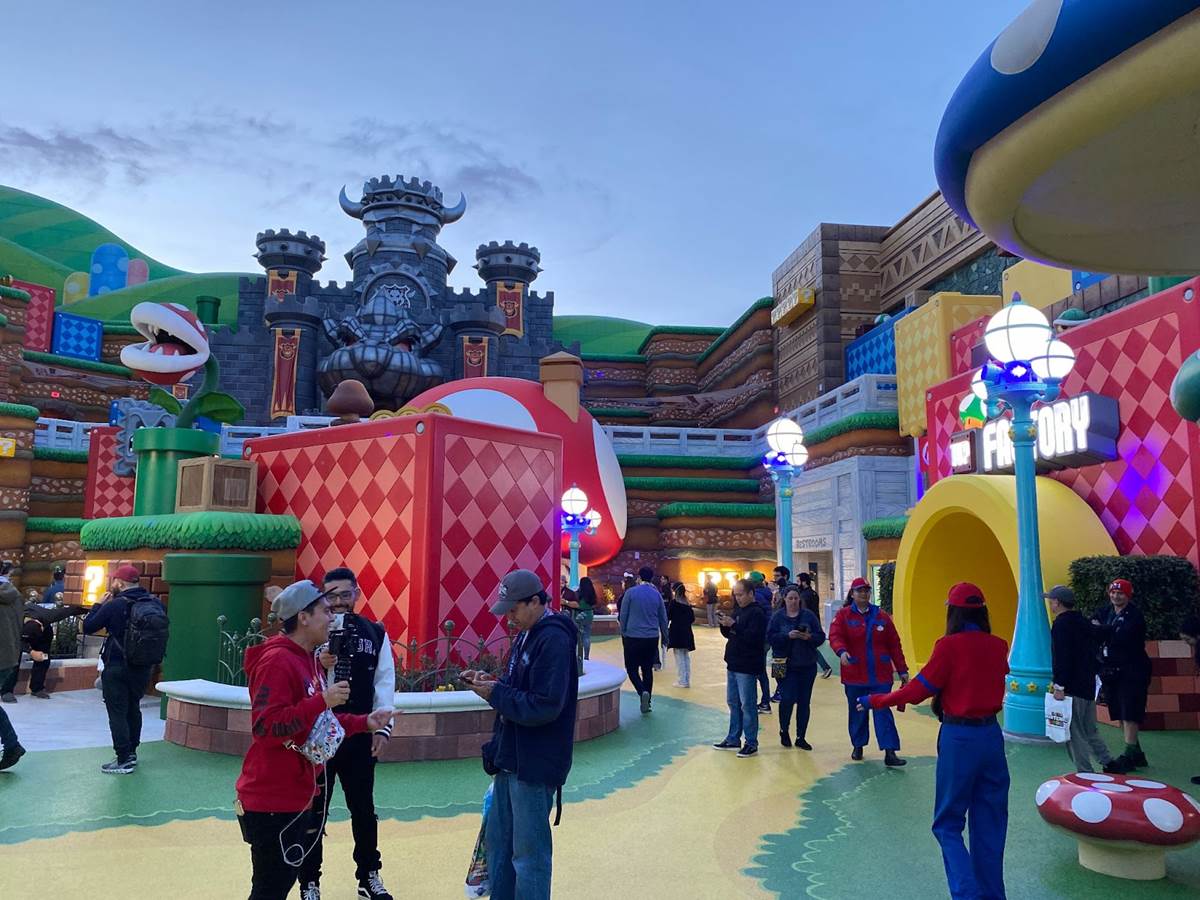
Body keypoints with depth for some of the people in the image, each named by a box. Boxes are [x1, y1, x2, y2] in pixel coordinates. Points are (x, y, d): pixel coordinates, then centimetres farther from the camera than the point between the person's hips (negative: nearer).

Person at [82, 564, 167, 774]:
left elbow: (88, 627, -6)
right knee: (133, 708, 20)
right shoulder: (156, 603, 0)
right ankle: (132, 752, 28)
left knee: (117, 712, 1)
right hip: (145, 667, 6)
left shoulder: (114, 605, -15)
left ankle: (124, 760, 0)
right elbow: (162, 632, 11)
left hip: (117, 667, -6)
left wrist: (99, 605, 4)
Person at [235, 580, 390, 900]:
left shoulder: (308, 660, 12)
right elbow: (265, 726, -28)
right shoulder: (277, 661, -20)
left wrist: (365, 722, 11)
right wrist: (322, 700, -30)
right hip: (273, 801, -10)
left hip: (298, 795, 10)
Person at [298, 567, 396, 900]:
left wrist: (382, 727, -5)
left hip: (360, 736, 2)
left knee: (363, 810, 16)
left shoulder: (375, 633, 1)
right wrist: (318, 666, -30)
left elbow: (385, 683, 1)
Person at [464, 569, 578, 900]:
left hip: (535, 764, -9)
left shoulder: (554, 639, -20)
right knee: (497, 843, 19)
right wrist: (491, 683, 0)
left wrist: (495, 693, -17)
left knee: (529, 853, 3)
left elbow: (544, 707, -25)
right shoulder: (527, 635, 10)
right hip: (511, 758, 10)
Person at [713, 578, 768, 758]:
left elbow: (753, 637, -24)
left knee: (747, 705, -3)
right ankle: (733, 739, 25)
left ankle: (751, 743, 5)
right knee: (733, 703, 15)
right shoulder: (738, 610, 14)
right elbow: (729, 634, 19)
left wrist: (733, 625, -26)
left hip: (747, 667, -9)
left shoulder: (757, 613, -13)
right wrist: (724, 625, -1)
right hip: (733, 664, 9)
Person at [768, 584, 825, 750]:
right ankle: (784, 731, 17)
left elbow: (821, 637, 0)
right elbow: (770, 637, -8)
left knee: (804, 702, 5)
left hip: (808, 666, 2)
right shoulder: (777, 616, 0)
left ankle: (801, 737, 19)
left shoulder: (809, 616, 3)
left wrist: (809, 637, -20)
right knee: (787, 699, -9)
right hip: (786, 666, -2)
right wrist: (787, 635, -21)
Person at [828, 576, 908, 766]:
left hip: (880, 676, 0)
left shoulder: (882, 616, 4)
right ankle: (858, 746, 29)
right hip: (854, 676, 0)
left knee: (883, 712, -4)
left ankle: (889, 752, -4)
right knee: (857, 713, 11)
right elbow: (835, 637, -14)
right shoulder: (843, 615, -1)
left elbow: (894, 645, 6)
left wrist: (902, 670, 5)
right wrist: (842, 651, -35)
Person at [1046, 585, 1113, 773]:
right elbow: (1092, 653, 19)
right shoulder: (1082, 621, 13)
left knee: (1073, 731, -2)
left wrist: (1059, 686, -18)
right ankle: (1108, 763, 21)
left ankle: (1084, 771, 0)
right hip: (1088, 686, 9)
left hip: (1072, 687, -9)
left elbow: (1061, 657, -20)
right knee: (1088, 730, 19)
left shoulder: (1061, 623, -15)